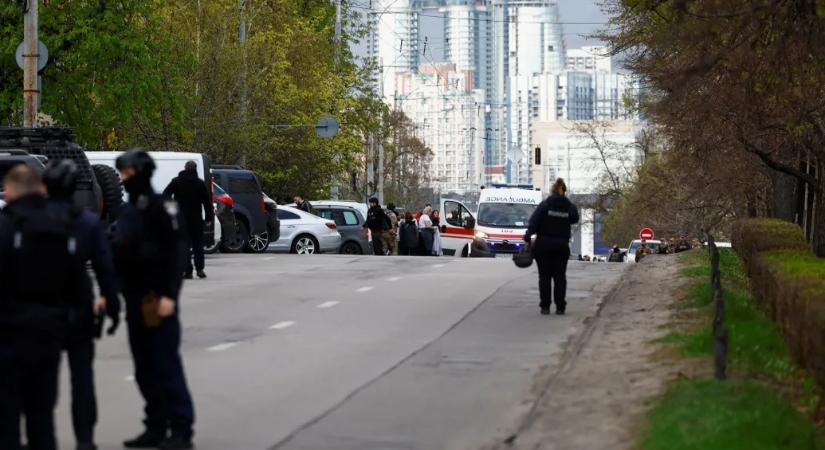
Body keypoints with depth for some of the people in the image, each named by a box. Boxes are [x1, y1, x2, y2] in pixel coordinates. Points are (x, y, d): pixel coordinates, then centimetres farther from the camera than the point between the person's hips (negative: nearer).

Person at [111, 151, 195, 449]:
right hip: (134, 299, 8)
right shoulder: (127, 211, 15)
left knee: (167, 364, -7)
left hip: (158, 299, -8)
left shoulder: (161, 207, -9)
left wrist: (169, 295, -20)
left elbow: (177, 252, -15)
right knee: (144, 368, 10)